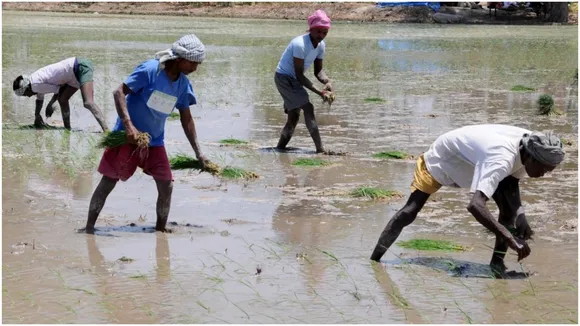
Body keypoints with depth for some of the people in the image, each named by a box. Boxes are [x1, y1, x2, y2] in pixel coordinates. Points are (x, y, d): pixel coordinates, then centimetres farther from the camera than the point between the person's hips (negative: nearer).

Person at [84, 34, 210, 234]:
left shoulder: (183, 84, 0)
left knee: (167, 186, -2)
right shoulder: (149, 70, -19)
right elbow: (119, 92, -19)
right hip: (127, 136, -6)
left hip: (154, 141, 6)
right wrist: (129, 125, -28)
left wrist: (198, 153, 10)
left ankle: (160, 230, 12)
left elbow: (186, 120, 10)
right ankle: (89, 228, 9)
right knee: (108, 182, 0)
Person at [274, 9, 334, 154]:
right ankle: (320, 149, -24)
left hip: (294, 80, 9)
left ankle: (280, 147, 26)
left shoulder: (321, 45, -2)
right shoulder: (299, 44, -28)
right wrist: (319, 92, -29)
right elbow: (299, 75, -26)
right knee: (308, 108, -19)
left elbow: (318, 70, 5)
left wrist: (327, 81, -18)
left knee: (294, 117, 13)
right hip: (284, 77, -9)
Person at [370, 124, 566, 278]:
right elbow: (475, 205, -56)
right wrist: (510, 238, -57)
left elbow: (511, 181, -3)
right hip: (442, 158, -7)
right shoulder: (501, 159, -46)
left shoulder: (531, 145, -22)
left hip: (473, 162, 7)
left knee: (510, 208, -12)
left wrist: (520, 213, -21)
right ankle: (374, 260, 13)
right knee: (409, 212, 0)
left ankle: (497, 263, -3)